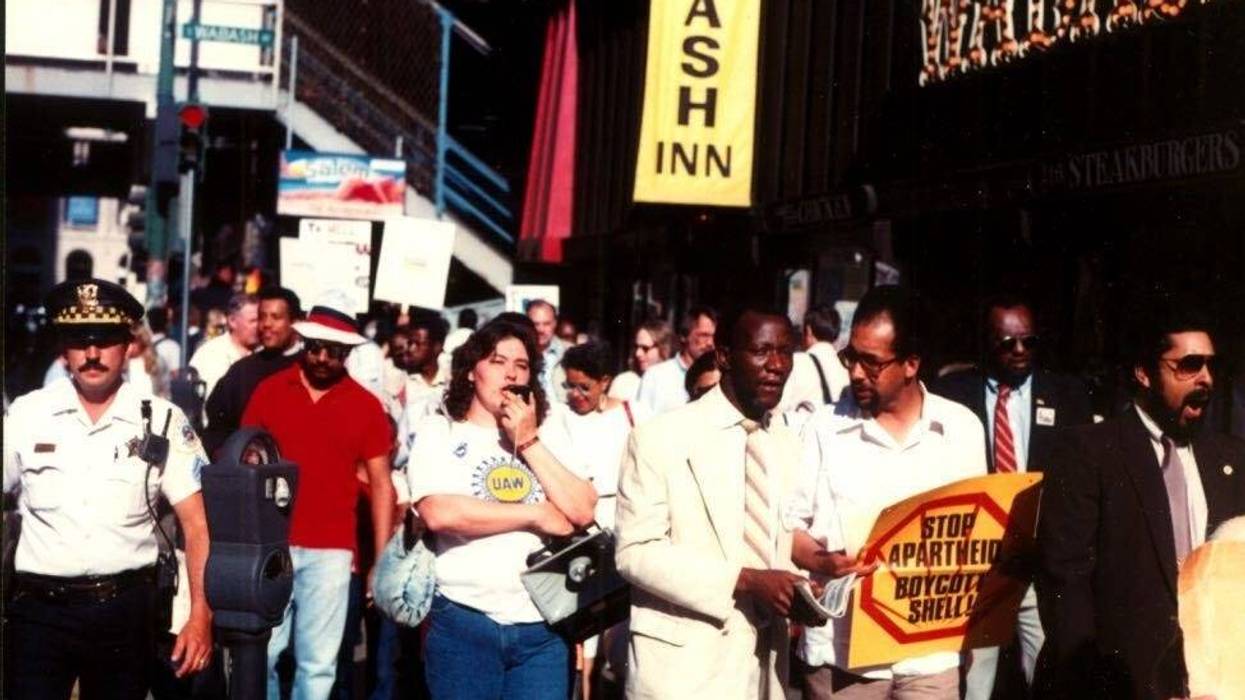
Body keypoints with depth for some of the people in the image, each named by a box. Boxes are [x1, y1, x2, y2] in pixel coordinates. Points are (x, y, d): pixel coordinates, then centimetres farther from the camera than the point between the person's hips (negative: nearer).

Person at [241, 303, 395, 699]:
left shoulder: (366, 406, 2)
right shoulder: (269, 390, 3)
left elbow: (380, 483, 5)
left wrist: (382, 560, -1)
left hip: (331, 551, 0)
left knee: (318, 664, 5)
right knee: (260, 653, 4)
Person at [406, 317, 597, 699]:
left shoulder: (548, 436, 11)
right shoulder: (439, 432, 2)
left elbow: (582, 511, -2)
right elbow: (440, 513, -15)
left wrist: (529, 442, -5)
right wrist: (536, 514, -8)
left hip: (543, 626, 2)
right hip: (464, 622, -2)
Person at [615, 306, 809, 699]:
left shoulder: (790, 447, 9)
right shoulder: (662, 437, -9)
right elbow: (635, 552, -14)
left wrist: (799, 589, -6)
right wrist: (743, 579, -21)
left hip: (764, 661, 5)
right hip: (684, 661, -5)